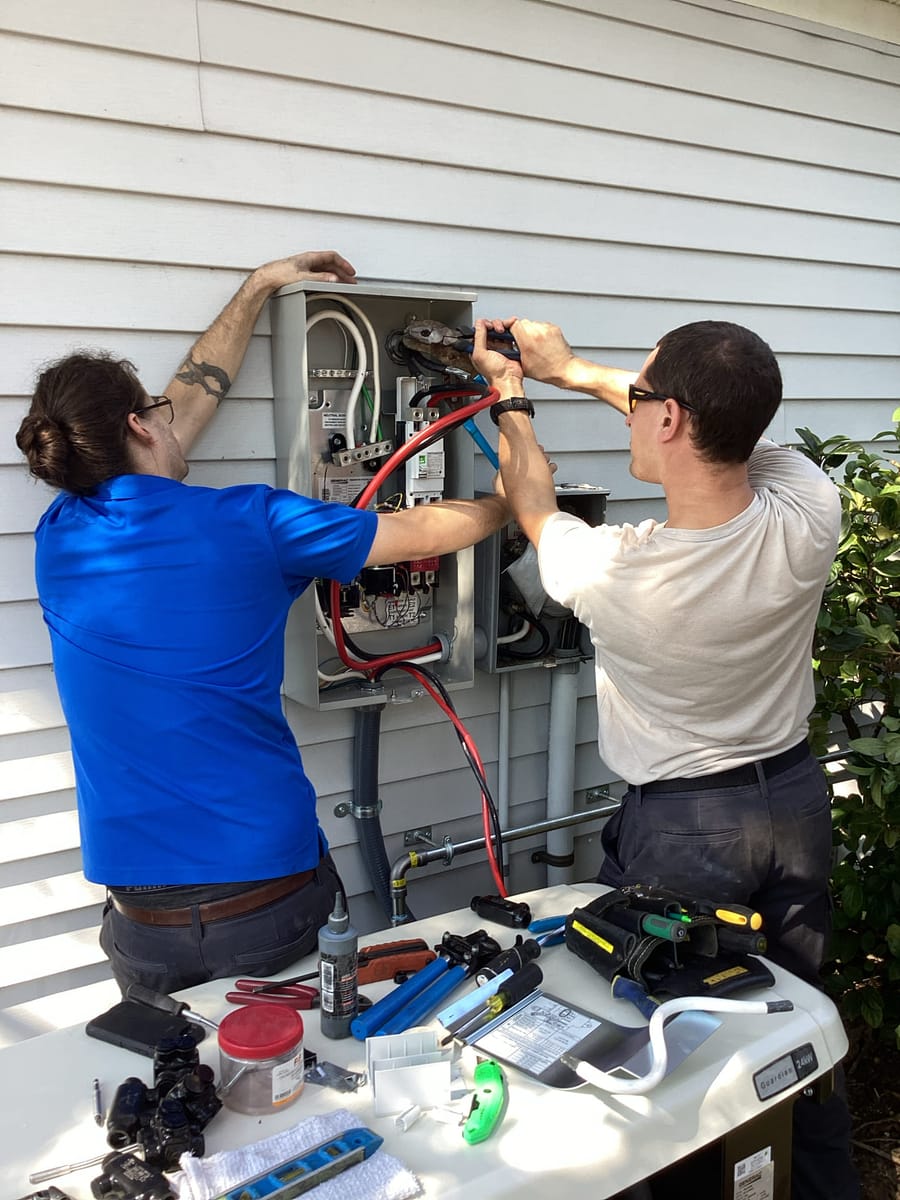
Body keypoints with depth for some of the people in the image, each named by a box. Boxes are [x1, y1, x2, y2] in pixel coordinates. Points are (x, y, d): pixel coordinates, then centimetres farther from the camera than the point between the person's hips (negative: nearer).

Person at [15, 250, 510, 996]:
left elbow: (191, 404, 15)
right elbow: (426, 534, 0)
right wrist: (517, 500, 20)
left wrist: (260, 288, 24)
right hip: (268, 893, -3)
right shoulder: (249, 522, -12)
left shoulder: (59, 541, 1)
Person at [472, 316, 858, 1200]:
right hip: (797, 796, 6)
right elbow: (727, 429, 3)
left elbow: (534, 509, -4)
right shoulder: (808, 516, -18)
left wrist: (508, 400, 14)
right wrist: (573, 372, 10)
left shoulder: (610, 572, -28)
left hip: (679, 830, -5)